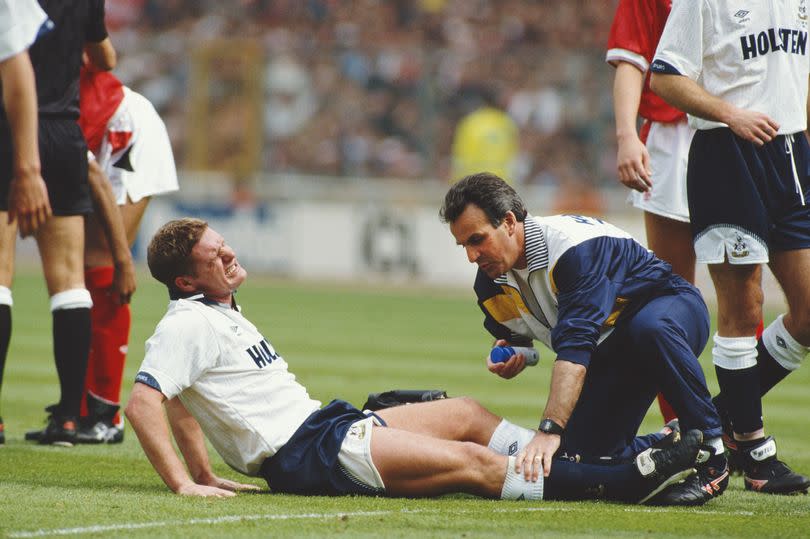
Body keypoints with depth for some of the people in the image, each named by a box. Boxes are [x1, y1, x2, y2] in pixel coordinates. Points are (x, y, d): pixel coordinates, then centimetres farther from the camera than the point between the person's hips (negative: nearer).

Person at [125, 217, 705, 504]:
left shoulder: (220, 314, 18)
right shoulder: (189, 325, -13)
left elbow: (180, 397, 26)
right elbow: (142, 401, -24)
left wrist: (203, 471, 17)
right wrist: (183, 484, -28)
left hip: (320, 425, 11)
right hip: (305, 454, -11)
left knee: (465, 413, 13)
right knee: (472, 462, -14)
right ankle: (622, 482, -14)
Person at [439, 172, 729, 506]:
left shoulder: (574, 245, -33)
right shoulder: (490, 286, -8)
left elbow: (575, 347, -43)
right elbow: (513, 338, 14)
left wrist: (549, 429, -51)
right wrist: (507, 358, -13)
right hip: (610, 353, 7)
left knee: (649, 328, -44)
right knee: (579, 457, -10)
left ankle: (713, 456, -31)